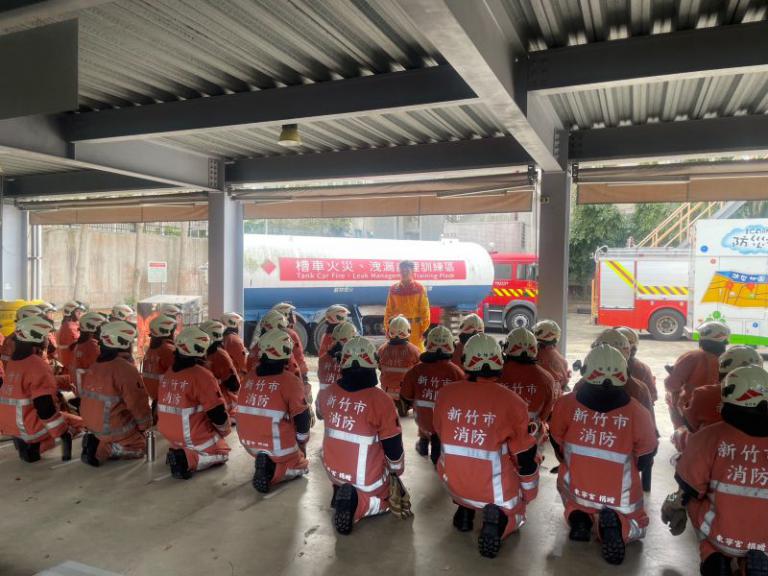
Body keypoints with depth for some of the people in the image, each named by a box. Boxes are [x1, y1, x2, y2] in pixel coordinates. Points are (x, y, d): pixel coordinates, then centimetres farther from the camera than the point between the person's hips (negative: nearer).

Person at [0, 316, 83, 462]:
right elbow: (45, 408, -24)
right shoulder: (38, 365, -22)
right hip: (28, 427, -9)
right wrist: (64, 433, -16)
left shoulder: (13, 362, 5)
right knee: (76, 422, 8)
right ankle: (33, 445, -7)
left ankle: (23, 441, 8)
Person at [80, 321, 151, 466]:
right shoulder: (126, 369, -23)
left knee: (135, 433, 25)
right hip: (114, 429, -8)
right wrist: (145, 424, -2)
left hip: (92, 424, 8)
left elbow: (90, 398, 14)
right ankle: (101, 450, -7)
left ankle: (96, 440, 6)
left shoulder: (95, 366, 3)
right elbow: (138, 404, -20)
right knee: (140, 447, 11)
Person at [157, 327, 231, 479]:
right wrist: (225, 430, 4)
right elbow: (217, 413, -17)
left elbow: (168, 406, 15)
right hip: (193, 435, -7)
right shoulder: (202, 375, -20)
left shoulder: (168, 374, 2)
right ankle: (187, 460, -10)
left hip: (169, 433, 7)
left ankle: (178, 450, 6)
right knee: (221, 452, 14)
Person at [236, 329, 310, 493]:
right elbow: (302, 418, -14)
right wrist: (302, 440, 5)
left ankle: (265, 463, 4)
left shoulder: (249, 378, 0)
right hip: (278, 446, -7)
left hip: (250, 443, 7)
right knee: (300, 465, 19)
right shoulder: (290, 381, -18)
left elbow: (245, 412, 12)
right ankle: (273, 470, -9)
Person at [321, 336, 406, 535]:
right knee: (392, 498, 20)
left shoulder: (331, 392, -7)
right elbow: (393, 446, -13)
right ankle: (359, 503, -7)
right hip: (366, 477, -6)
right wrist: (397, 471, 7)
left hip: (333, 469, 6)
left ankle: (342, 491, 6)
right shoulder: (379, 399, -22)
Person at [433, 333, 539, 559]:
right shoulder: (511, 402, -16)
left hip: (453, 483, 4)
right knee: (514, 510, 28)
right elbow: (525, 458, -6)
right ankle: (497, 518, -5)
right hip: (495, 490, -4)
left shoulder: (445, 393, -6)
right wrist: (529, 494, 12)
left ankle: (463, 509, 16)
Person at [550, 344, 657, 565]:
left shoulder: (567, 403, -11)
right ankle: (615, 524, -6)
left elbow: (557, 443, 4)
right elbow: (645, 457, -1)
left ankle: (578, 516, 4)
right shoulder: (636, 411, -15)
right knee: (636, 525, 29)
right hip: (620, 496, -1)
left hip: (575, 487, 1)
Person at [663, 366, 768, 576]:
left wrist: (674, 505, 18)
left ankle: (711, 555, 6)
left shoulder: (710, 436, -14)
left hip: (719, 534, -1)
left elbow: (688, 487, -4)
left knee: (690, 497, 27)